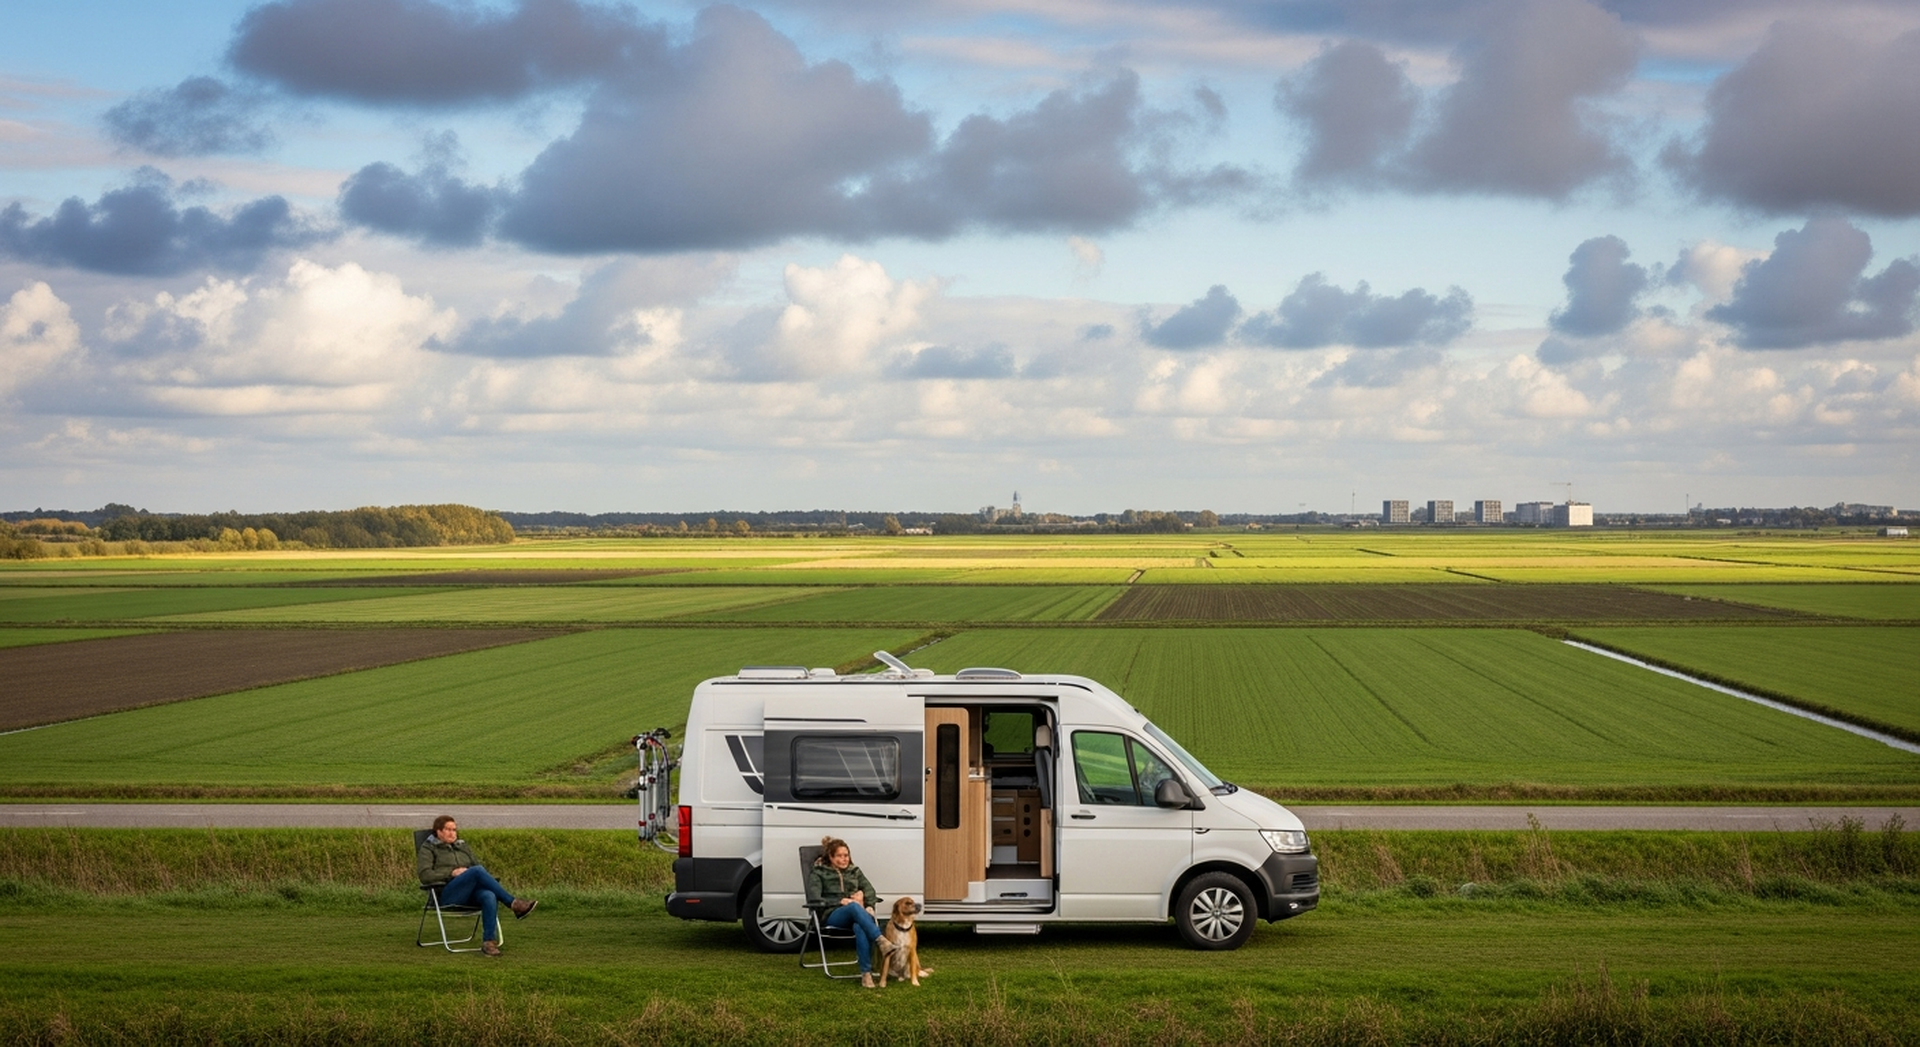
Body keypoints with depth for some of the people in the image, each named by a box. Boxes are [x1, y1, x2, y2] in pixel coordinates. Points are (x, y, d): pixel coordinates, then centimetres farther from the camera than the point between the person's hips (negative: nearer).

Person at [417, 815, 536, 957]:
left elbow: (478, 864, 26)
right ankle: (513, 904, -33)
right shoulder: (428, 849, 13)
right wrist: (452, 873, -10)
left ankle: (489, 941, -41)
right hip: (446, 895, -5)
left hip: (471, 891, 5)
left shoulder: (463, 846, 29)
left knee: (489, 896, -33)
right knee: (477, 870, -32)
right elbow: (424, 875, -2)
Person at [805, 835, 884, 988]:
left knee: (860, 927, -39)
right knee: (855, 907, -40)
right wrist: (840, 901, -10)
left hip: (856, 912, 3)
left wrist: (869, 906, -7)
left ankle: (866, 972, -47)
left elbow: (871, 892, 16)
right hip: (832, 915, -3)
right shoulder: (818, 873, 15)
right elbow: (813, 899, 0)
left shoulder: (855, 871, 27)